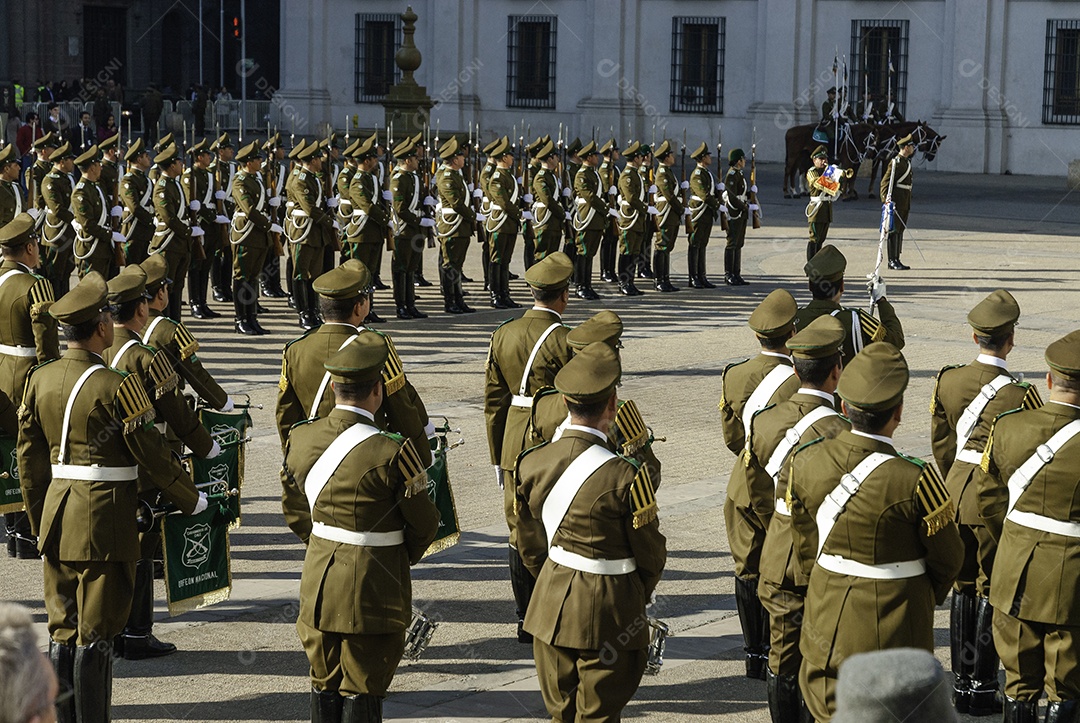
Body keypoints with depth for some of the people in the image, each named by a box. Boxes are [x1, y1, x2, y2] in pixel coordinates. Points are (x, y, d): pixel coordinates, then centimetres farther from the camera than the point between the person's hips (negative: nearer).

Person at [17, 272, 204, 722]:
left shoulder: (40, 380, 5)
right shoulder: (114, 387, -15)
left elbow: (29, 458, 11)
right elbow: (152, 456, -11)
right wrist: (193, 502, 3)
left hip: (56, 519, 7)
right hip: (105, 520, -6)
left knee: (62, 629, 13)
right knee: (96, 632, 0)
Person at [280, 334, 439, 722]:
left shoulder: (300, 440, -3)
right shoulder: (390, 453, -20)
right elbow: (424, 523, -9)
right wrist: (401, 558, 10)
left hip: (318, 584, 5)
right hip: (374, 587, -5)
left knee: (324, 683, 17)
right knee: (362, 690, 4)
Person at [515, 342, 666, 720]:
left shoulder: (532, 463, -4)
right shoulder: (624, 476, -20)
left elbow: (529, 545, 8)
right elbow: (651, 554, -8)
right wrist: (638, 599, 12)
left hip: (551, 608, 5)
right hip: (609, 614, -5)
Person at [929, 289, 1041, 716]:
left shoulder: (947, 381, -2)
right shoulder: (1019, 395, -18)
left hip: (957, 493, 5)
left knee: (964, 586, 15)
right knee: (992, 591, 5)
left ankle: (960, 682, 21)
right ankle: (981, 689, 9)